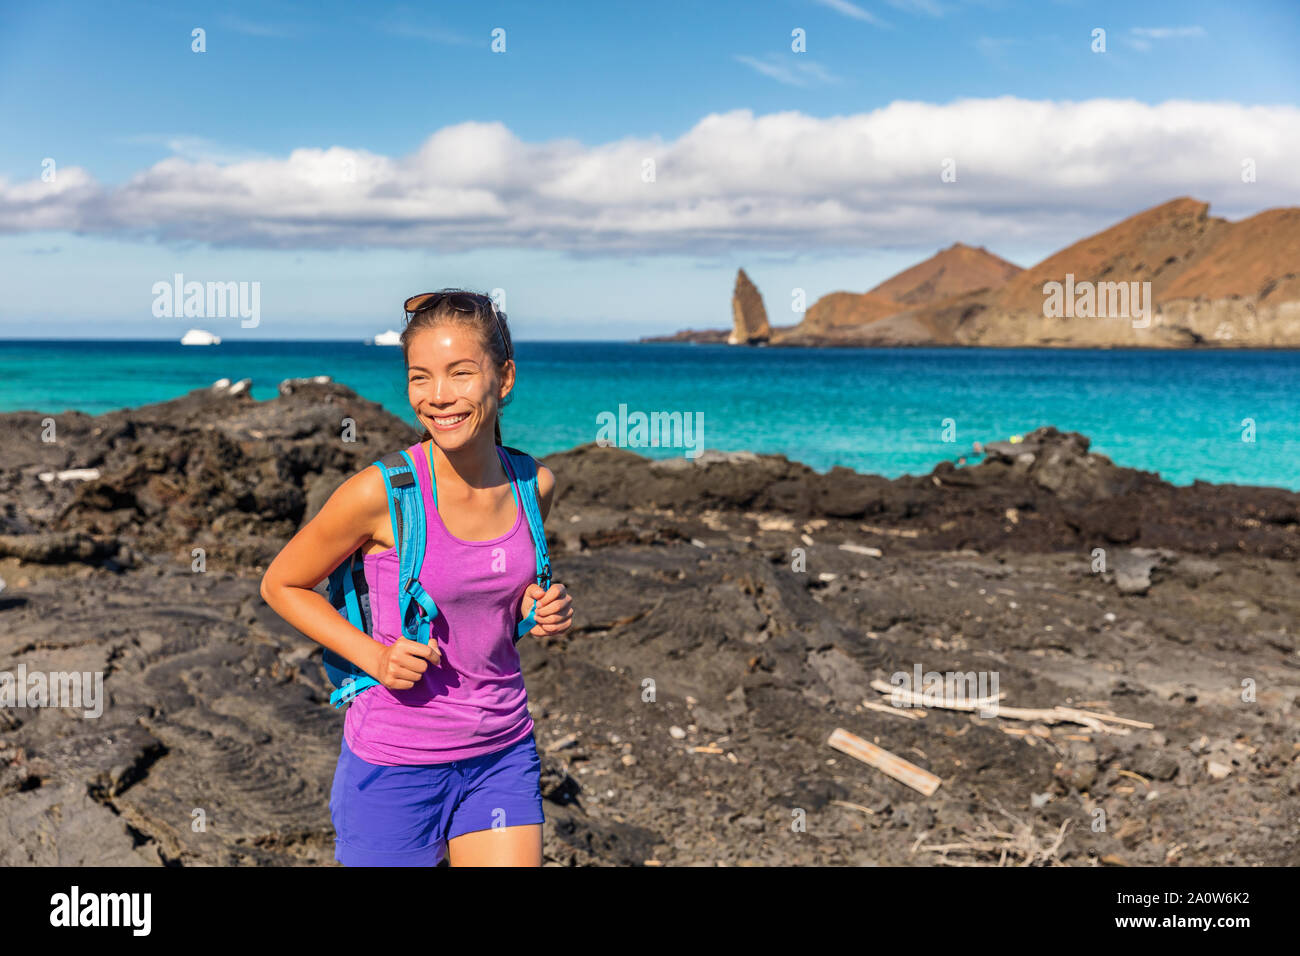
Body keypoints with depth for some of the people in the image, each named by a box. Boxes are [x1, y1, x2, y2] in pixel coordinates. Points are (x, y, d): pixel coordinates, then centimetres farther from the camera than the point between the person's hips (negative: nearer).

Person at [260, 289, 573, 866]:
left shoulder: (533, 486, -3)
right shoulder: (381, 494, -17)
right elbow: (281, 585, -3)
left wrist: (538, 612, -5)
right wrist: (374, 656, -15)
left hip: (504, 754, 4)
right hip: (397, 762, -4)